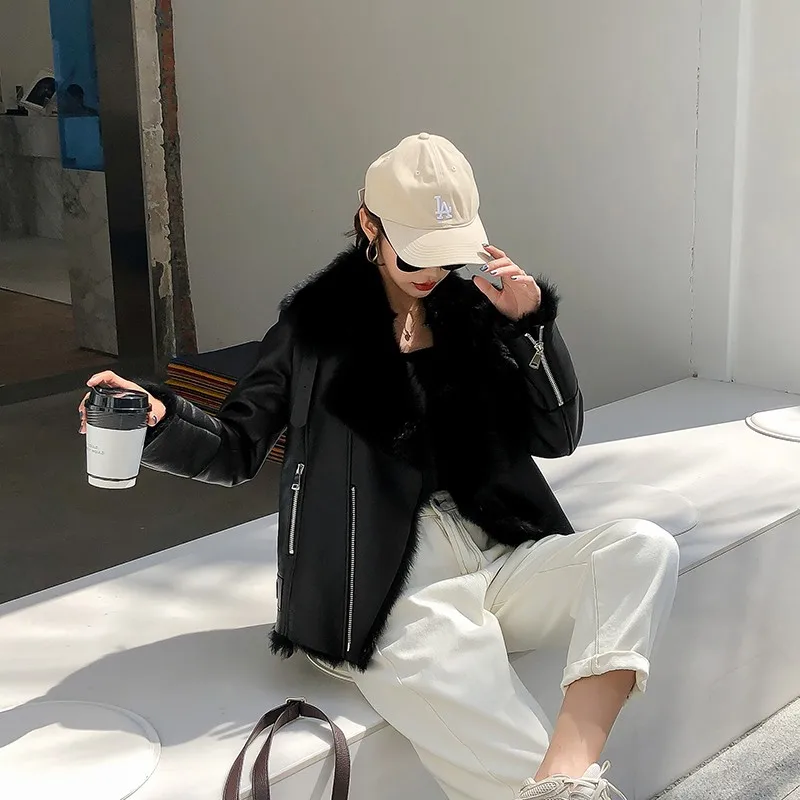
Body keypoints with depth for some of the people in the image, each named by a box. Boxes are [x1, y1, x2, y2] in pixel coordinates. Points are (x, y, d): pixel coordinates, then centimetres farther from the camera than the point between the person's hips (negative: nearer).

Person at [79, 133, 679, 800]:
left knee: (644, 550, -26)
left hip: (501, 558, 5)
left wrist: (533, 321, -3)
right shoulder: (319, 322, 5)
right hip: (397, 593, -4)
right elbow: (239, 450, 5)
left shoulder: (475, 312, 14)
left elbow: (558, 437, 10)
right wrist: (159, 419, -16)